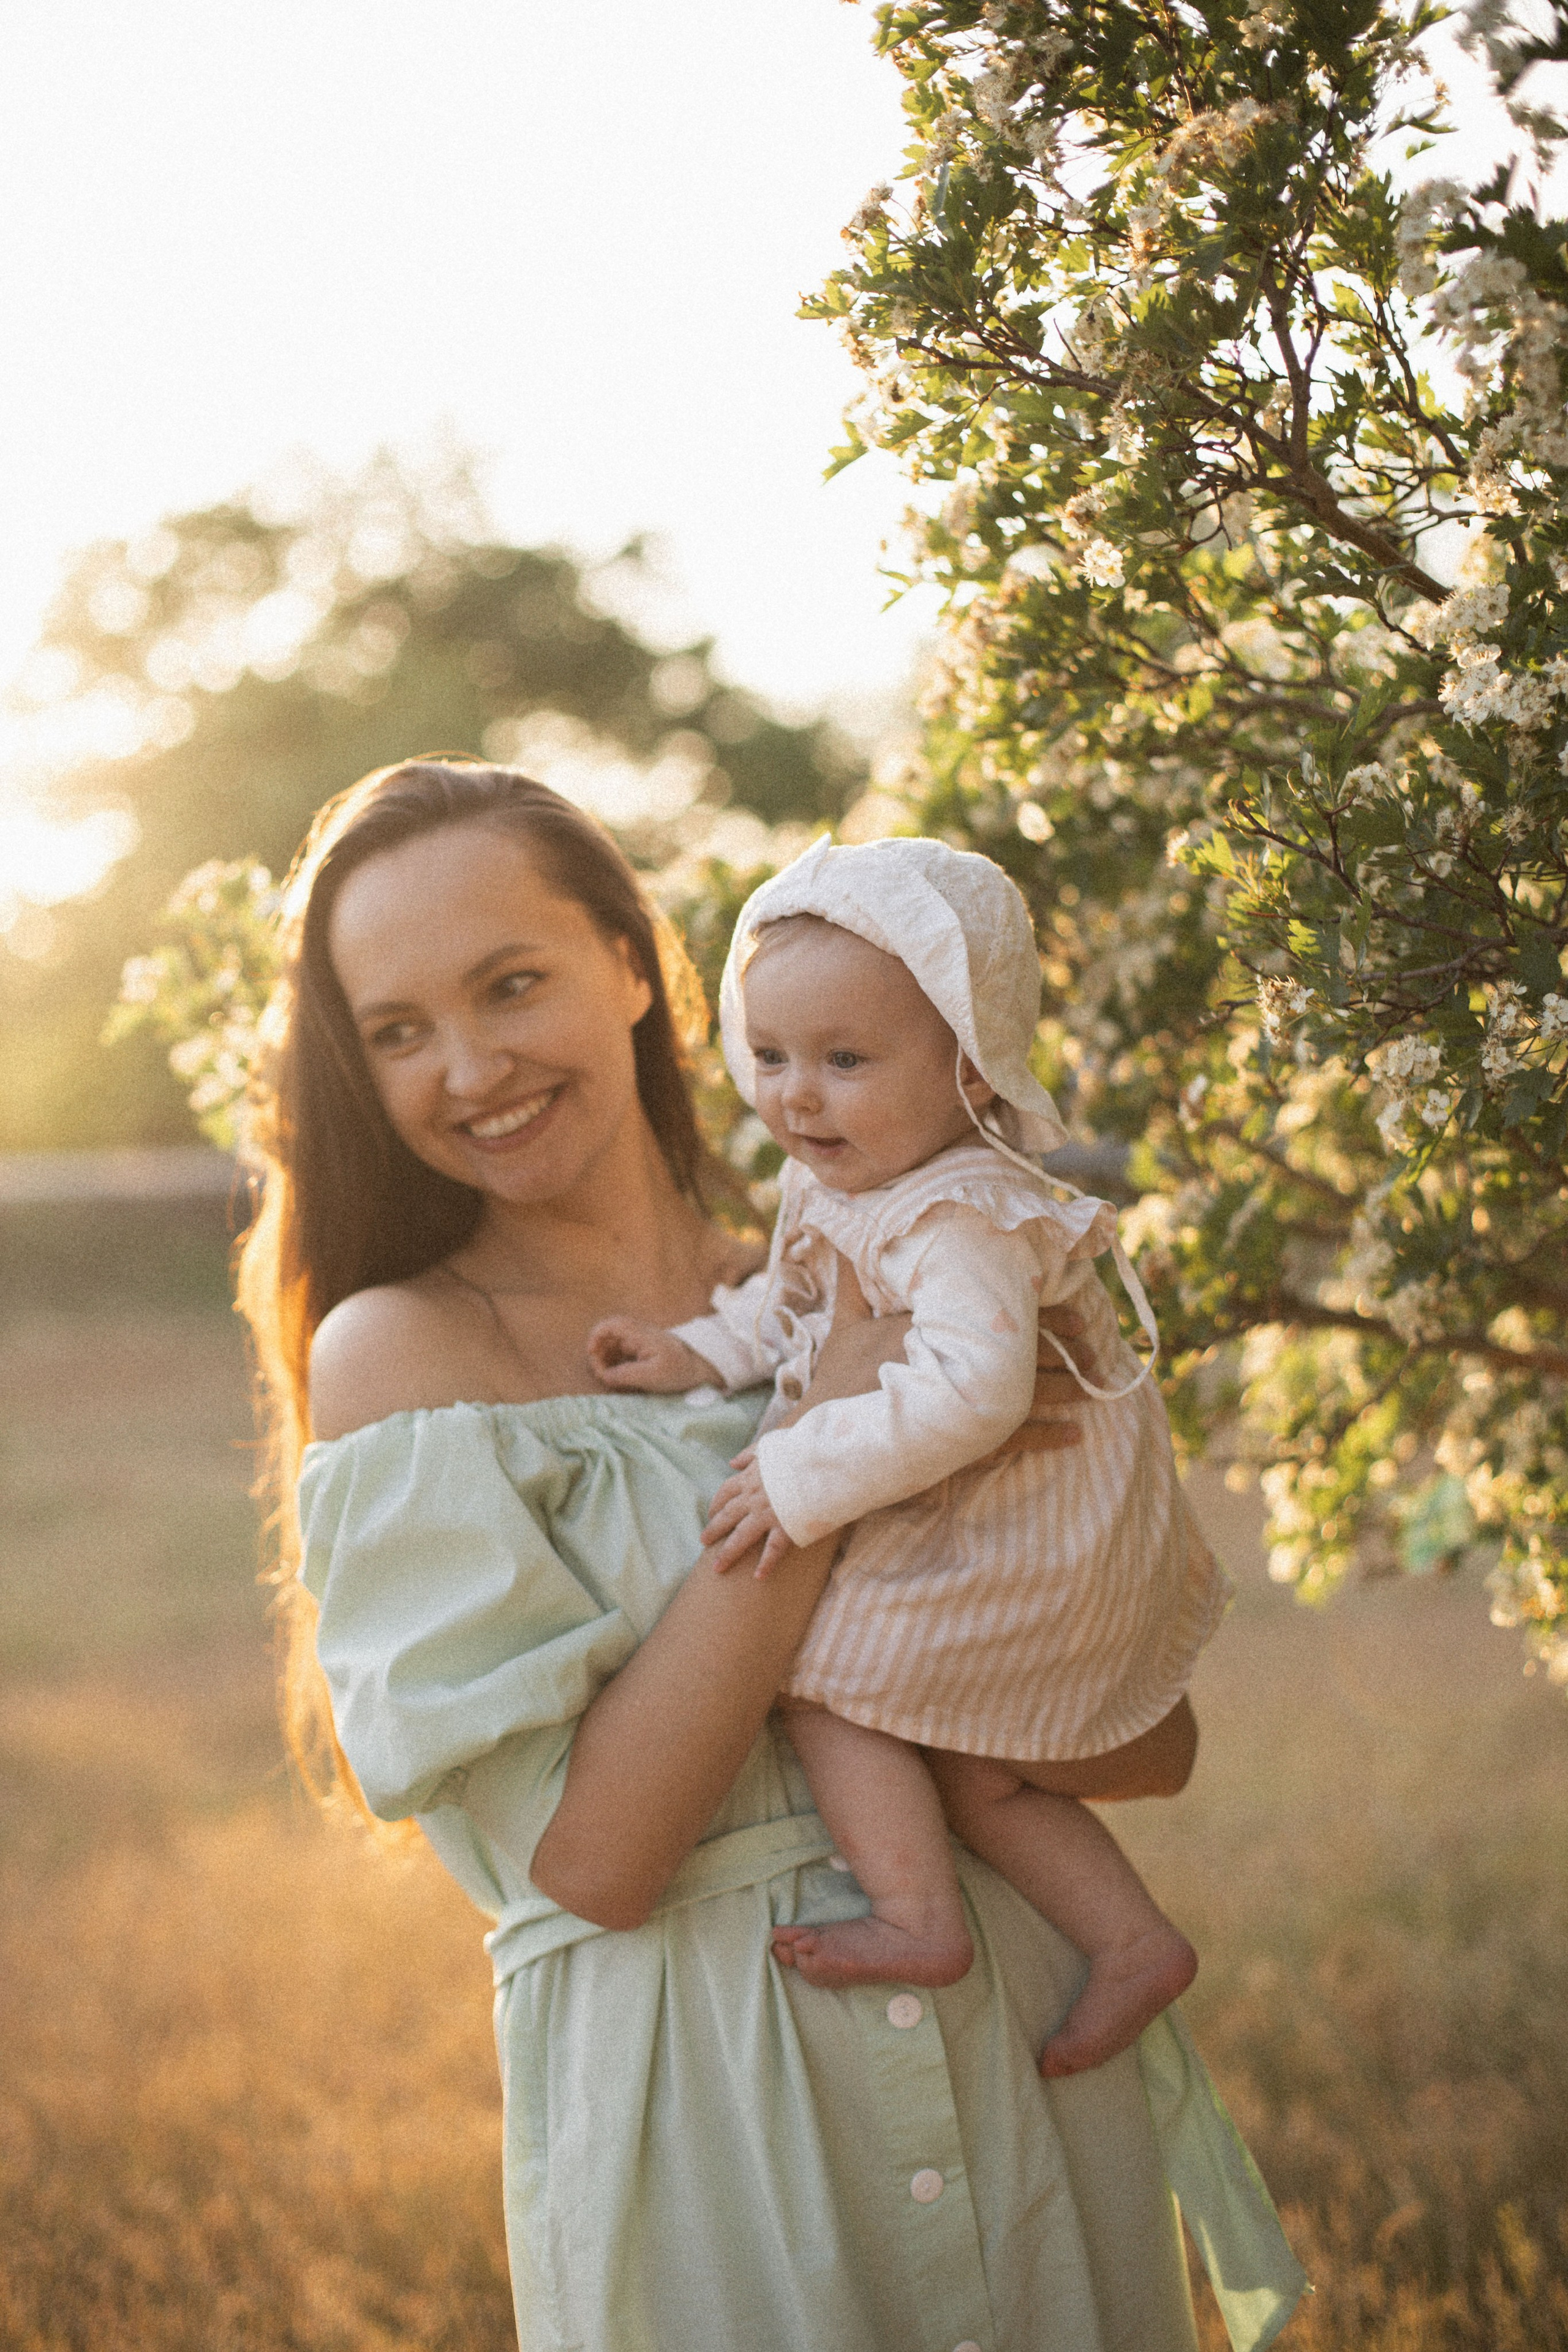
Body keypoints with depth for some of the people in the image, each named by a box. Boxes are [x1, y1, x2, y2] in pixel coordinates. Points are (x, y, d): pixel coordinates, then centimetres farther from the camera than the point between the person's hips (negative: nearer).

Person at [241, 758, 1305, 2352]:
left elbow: (1144, 1753, 2)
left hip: (1027, 2057, 5)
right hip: (695, 2114, -4)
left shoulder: (814, 1305, 5)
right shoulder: (397, 1353, -8)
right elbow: (591, 1857, -19)